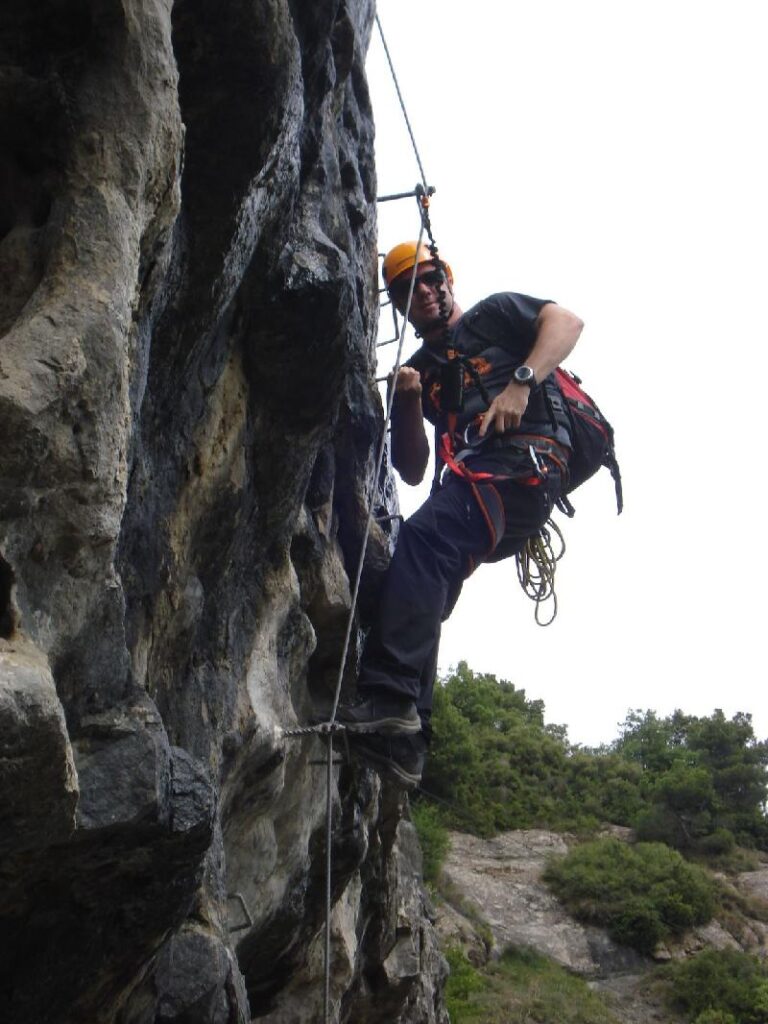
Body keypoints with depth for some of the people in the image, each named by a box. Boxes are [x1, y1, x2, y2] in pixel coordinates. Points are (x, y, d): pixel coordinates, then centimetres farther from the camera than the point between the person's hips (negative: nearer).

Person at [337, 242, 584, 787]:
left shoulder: (494, 314, 19)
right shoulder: (420, 368, 30)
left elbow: (567, 321, -1)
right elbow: (412, 471, 23)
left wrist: (520, 382, -15)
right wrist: (406, 401, 8)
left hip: (524, 460, -7)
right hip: (468, 479, 7)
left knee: (422, 539, -30)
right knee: (417, 582, -12)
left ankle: (390, 697, -42)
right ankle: (406, 740, -17)